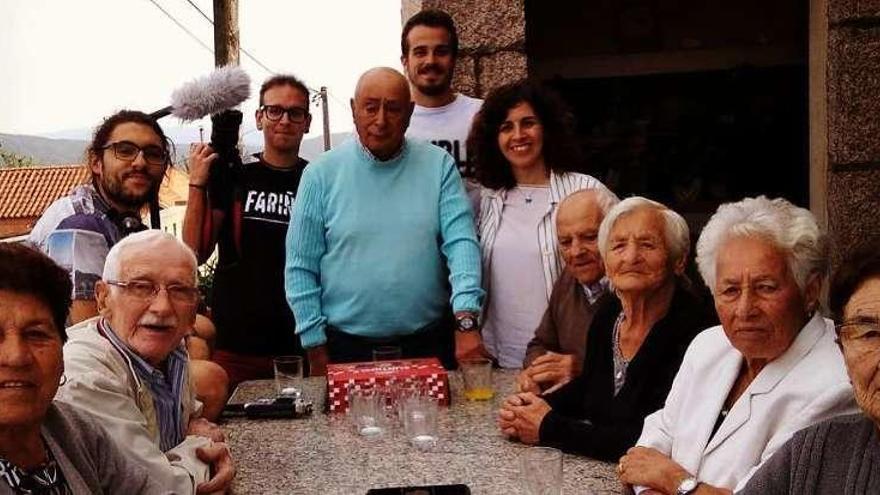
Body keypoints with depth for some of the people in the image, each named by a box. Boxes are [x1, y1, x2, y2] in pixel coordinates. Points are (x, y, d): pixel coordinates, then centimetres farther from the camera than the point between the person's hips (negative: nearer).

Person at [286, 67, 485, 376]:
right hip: (347, 346, -1)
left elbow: (462, 242, -9)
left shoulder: (439, 165, 0)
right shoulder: (321, 174, -2)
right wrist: (316, 350, -3)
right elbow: (301, 267, -1)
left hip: (428, 343, 1)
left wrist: (467, 321, -22)